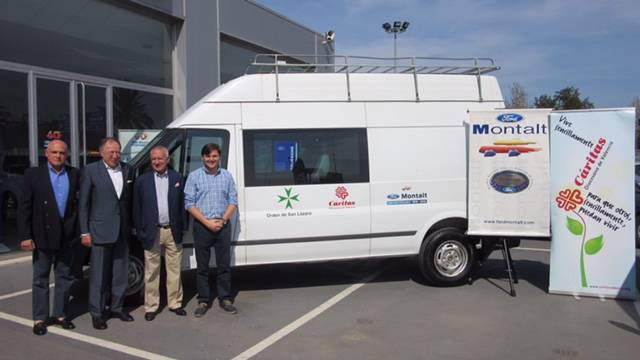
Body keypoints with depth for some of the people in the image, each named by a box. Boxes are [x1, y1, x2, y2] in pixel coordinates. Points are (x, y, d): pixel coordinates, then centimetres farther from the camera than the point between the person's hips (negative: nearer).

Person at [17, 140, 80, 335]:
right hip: (43, 235, -2)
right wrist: (26, 236, -10)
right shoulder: (33, 174, -3)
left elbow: (79, 202, 5)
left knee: (64, 277, 12)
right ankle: (40, 319, 18)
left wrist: (78, 230, -4)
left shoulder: (74, 174, 3)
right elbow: (24, 207, -5)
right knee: (40, 278, 8)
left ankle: (60, 314, 24)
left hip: (66, 235, 2)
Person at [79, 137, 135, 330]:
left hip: (123, 231, 4)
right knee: (99, 274, 4)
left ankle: (117, 307, 27)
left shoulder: (128, 170, 6)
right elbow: (83, 203, -4)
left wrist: (132, 225, 5)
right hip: (100, 230, -4)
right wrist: (85, 232, -7)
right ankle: (97, 313, 15)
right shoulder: (91, 171, -5)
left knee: (121, 272, 13)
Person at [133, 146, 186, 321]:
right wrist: (140, 232, -1)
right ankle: (151, 307, 17)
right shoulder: (142, 180, 2)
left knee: (174, 270, 9)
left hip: (173, 232, 1)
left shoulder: (177, 178, 4)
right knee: (151, 272, 7)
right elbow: (137, 209, 4)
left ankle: (175, 303, 21)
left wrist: (180, 228, 1)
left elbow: (181, 205, 6)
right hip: (152, 233, -1)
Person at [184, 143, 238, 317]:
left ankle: (225, 299, 17)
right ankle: (203, 301, 16)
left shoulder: (227, 176, 7)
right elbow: (189, 203, -4)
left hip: (223, 226, 2)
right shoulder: (194, 176, 1)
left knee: (224, 264, 6)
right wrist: (207, 222, -12)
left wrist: (222, 220, -9)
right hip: (201, 226, -1)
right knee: (202, 266, 6)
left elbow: (233, 201, 5)